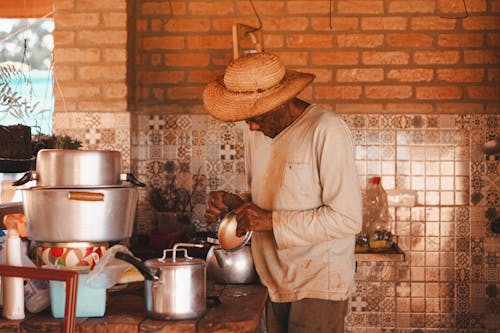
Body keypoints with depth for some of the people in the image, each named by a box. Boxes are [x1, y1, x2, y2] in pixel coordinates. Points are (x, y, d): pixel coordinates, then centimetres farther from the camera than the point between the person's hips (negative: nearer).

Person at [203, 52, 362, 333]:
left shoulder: (326, 130, -16)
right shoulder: (256, 131, 7)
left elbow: (347, 219, -19)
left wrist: (271, 221, -19)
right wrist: (236, 203, -2)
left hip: (320, 286, -7)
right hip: (278, 286, 7)